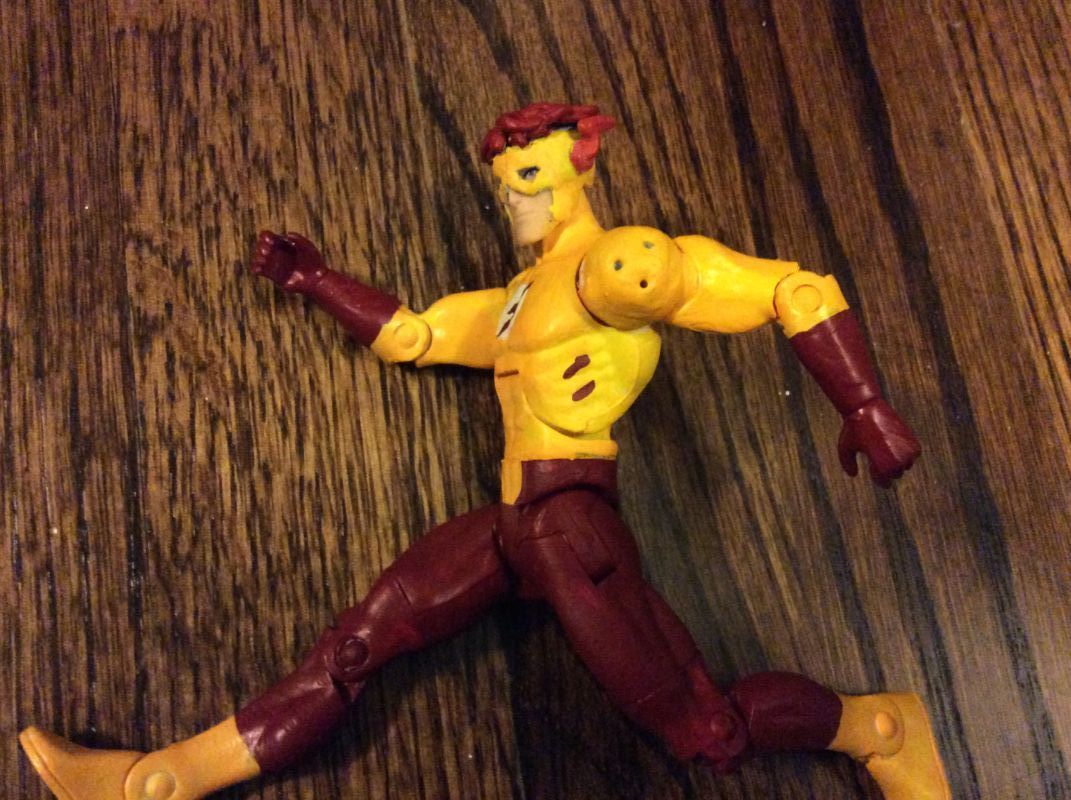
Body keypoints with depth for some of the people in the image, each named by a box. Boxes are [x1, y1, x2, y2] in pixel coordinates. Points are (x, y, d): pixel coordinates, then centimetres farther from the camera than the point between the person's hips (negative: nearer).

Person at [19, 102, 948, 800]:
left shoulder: (622, 262, -4)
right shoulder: (513, 302, 23)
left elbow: (797, 292, -10)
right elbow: (406, 333, 33)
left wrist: (867, 409, -18)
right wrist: (314, 278, 30)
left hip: (570, 521, -8)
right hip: (516, 524, 8)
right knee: (352, 646, 6)